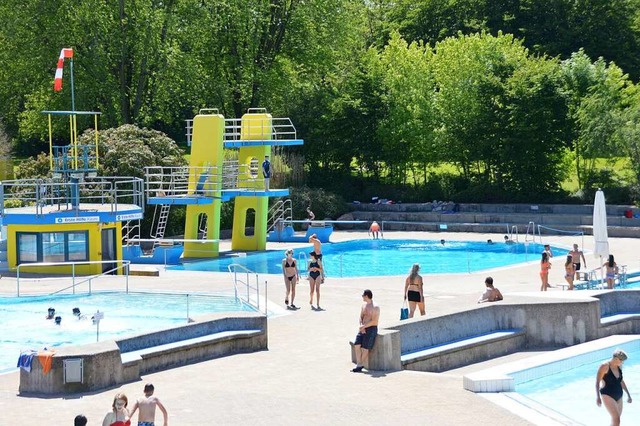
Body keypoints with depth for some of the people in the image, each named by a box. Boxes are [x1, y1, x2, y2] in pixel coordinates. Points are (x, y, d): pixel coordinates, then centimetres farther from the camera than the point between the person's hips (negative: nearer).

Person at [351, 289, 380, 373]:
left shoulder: (375, 307, -10)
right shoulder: (364, 305, 13)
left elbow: (373, 321, -15)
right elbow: (361, 317, 12)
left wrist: (364, 326, -16)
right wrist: (361, 326, -5)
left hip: (371, 329, -7)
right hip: (363, 328, 7)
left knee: (365, 348, -8)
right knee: (357, 345, -7)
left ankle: (361, 365, 1)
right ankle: (358, 364, -4)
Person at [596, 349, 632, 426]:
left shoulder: (618, 367, 7)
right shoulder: (605, 366, -14)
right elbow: (597, 382, -15)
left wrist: (628, 394, 26)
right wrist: (598, 396, -26)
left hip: (618, 396, 8)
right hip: (608, 396, -8)